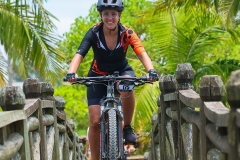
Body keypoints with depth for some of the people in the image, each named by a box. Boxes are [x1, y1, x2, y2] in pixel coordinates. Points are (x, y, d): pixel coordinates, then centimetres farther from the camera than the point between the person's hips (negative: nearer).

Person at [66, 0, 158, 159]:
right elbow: (79, 54, -32)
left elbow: (142, 52, -32)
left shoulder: (127, 33, -20)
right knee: (95, 121, -10)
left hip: (122, 71, 0)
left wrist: (151, 70, -52)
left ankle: (127, 128, -16)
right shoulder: (94, 33, -21)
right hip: (99, 75, 1)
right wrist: (71, 72, -52)